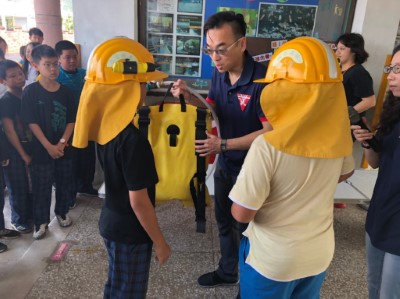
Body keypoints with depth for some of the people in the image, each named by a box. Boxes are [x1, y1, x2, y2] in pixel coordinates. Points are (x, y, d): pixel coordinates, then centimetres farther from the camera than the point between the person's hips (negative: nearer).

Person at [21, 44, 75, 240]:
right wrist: (49, 146, -16)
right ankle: (41, 221, 23)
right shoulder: (31, 91, -8)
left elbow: (71, 121, 1)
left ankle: (62, 212, 36)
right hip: (41, 149, -3)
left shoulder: (65, 92, 1)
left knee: (65, 183, 14)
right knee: (41, 188, 7)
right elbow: (31, 123, -11)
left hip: (64, 148, 3)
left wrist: (62, 143, -11)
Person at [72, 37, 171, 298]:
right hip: (130, 232, -8)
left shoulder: (106, 125, -3)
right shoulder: (132, 139, -29)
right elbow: (139, 200, -24)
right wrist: (160, 242, -13)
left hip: (112, 222, 8)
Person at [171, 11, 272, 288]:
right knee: (224, 221, 23)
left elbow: (270, 131, -26)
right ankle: (227, 272, 48)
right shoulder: (219, 73, -5)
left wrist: (224, 144, -29)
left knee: (245, 228, 12)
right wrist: (189, 96, -13)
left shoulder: (263, 79, -26)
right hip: (225, 164, 7)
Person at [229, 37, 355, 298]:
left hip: (272, 260, -4)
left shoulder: (267, 146, -30)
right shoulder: (337, 135, -11)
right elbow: (346, 172, 10)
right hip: (320, 254, 5)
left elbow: (241, 214, -23)